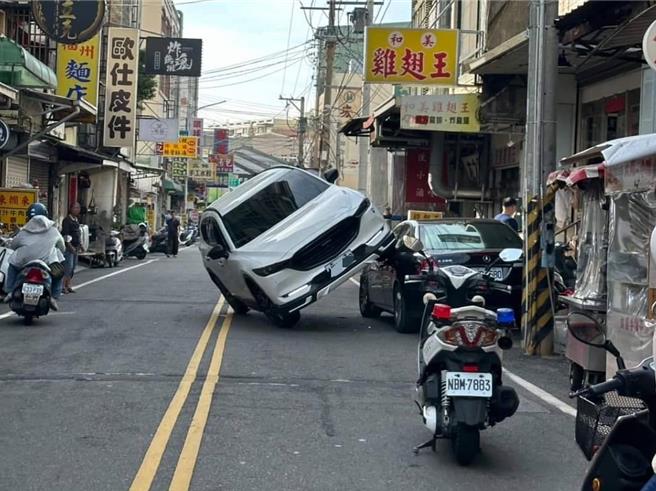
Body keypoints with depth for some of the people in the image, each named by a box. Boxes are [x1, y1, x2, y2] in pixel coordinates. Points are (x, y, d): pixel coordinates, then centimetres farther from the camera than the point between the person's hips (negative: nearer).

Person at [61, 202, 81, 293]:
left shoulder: (77, 220, 17)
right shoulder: (67, 220, -11)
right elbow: (66, 235, -16)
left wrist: (80, 244, 17)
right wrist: (70, 246, -20)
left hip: (75, 247, 9)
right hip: (68, 247, -9)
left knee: (73, 267, 8)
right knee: (68, 266, -13)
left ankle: (68, 286, 13)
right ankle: (63, 286, -10)